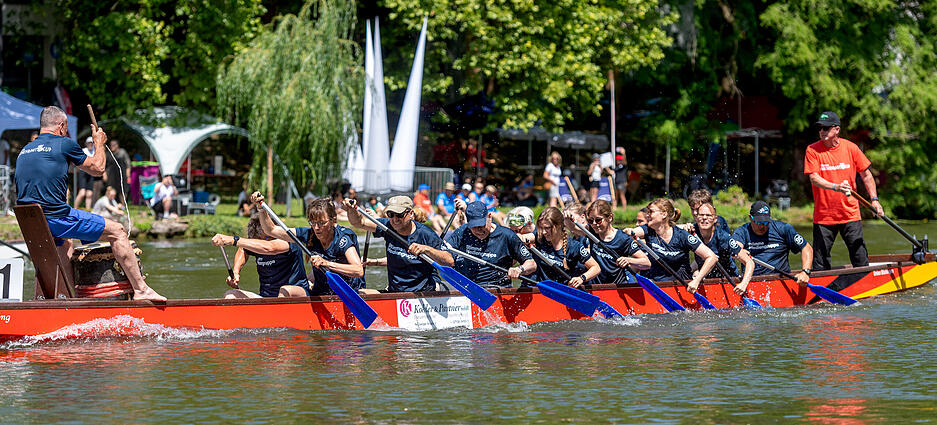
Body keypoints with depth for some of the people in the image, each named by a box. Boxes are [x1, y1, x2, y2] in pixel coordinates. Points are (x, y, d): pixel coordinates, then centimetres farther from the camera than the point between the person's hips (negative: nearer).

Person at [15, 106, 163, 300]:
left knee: (64, 243, 37)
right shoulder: (64, 144, 0)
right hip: (55, 217, -7)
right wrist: (99, 143, 27)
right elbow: (97, 168, 10)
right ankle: (141, 290, -2)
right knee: (116, 231, 2)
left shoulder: (24, 151, 19)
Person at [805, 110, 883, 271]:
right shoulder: (813, 150, -3)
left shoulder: (850, 148, 1)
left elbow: (866, 175, 10)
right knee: (820, 263, 1)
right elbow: (814, 179, -13)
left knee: (861, 261, 2)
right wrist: (836, 187, -28)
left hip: (850, 214, 1)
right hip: (823, 216, -1)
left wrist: (874, 199, 2)